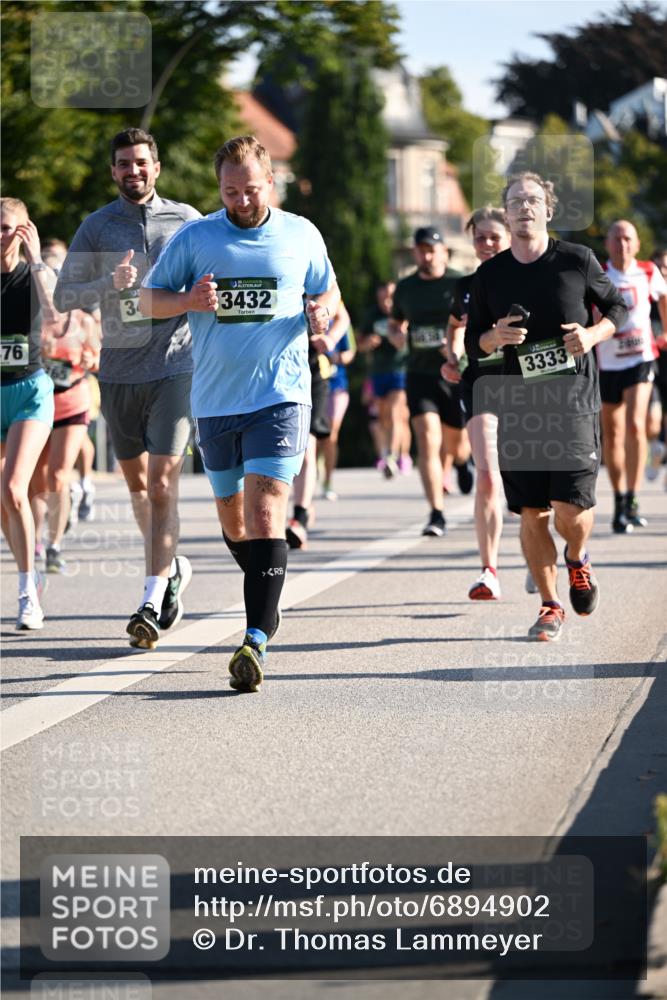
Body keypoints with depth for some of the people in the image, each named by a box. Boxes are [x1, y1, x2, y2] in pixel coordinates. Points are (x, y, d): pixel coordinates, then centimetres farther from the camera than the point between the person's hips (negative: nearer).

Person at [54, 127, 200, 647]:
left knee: (162, 485, -11)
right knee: (137, 482, 14)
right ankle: (172, 567, 36)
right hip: (118, 371, 3)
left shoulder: (186, 220, 3)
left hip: (174, 367, -3)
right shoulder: (97, 227, 4)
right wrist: (109, 284, -17)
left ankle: (153, 602, -12)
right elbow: (64, 295, 1)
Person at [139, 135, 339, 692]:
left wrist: (321, 312, -6)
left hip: (280, 396, -3)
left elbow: (327, 292, 18)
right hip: (214, 400, 3)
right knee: (232, 514, 15)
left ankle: (258, 637, -22)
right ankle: (266, 595, 42)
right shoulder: (194, 238, 3)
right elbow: (149, 299, 8)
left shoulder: (301, 235, 5)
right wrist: (189, 300, -13)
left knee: (265, 513, -17)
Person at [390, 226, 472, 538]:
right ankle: (437, 515, -16)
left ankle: (462, 460, 51)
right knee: (427, 441, -15)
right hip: (420, 375, 1)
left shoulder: (461, 285, -3)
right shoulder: (405, 288, 8)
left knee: (456, 445, 10)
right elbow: (395, 324, 23)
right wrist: (396, 335, -1)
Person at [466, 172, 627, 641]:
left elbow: (617, 308, 11)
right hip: (519, 408, 2)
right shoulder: (490, 275, 4)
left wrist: (593, 334, -9)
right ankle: (551, 606, 17)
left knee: (570, 510, -11)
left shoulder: (577, 260, -1)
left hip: (575, 403, -2)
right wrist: (495, 337, -10)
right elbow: (473, 343, 12)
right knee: (531, 514, 1)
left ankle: (577, 560, 24)